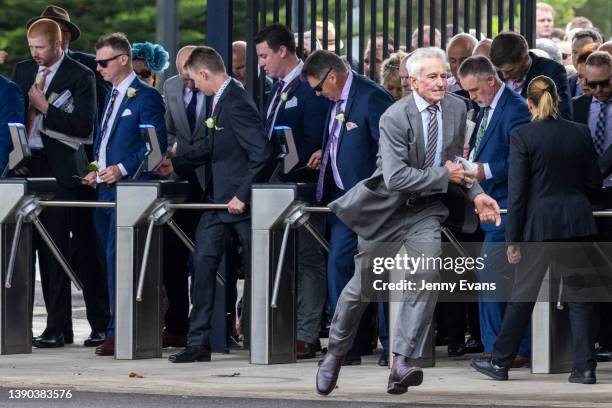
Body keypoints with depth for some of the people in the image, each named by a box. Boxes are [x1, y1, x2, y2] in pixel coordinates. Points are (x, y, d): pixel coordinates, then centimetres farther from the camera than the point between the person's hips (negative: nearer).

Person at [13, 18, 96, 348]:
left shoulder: (80, 76, -4)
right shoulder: (23, 71, 14)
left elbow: (84, 127, -11)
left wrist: (46, 108, -14)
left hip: (58, 169, -5)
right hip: (27, 167, 5)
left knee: (54, 249, -5)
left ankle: (57, 329, -2)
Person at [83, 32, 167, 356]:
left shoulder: (145, 97, -8)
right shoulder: (111, 96, 20)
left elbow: (157, 144, -14)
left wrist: (123, 169, -20)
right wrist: (96, 170, 10)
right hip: (104, 189, 9)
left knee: (117, 261, -12)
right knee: (111, 260, 9)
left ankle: (118, 333, -12)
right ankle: (117, 330, 13)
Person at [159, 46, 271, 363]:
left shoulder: (237, 104, -20)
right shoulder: (220, 100, 11)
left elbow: (261, 152, -24)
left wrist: (242, 195, -22)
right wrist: (176, 164, 25)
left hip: (240, 202, -9)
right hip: (217, 198, 9)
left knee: (254, 269, 3)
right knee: (203, 262, 1)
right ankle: (198, 342, 0)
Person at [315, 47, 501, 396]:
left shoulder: (457, 109, -2)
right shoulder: (395, 117, -20)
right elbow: (396, 177, -28)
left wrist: (476, 193, -1)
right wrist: (444, 176, -22)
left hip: (426, 210, 3)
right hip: (386, 208, -3)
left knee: (426, 275, -21)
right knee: (363, 285, 10)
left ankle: (402, 363, -23)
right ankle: (335, 354, 32)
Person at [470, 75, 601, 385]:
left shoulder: (522, 136, -10)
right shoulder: (581, 133, 1)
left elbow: (517, 192, -10)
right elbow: (594, 184, 6)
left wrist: (513, 239, -5)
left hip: (539, 225, -3)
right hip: (577, 222, 3)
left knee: (522, 295, 9)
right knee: (579, 295, 8)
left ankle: (500, 362, 17)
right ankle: (585, 368, 5)